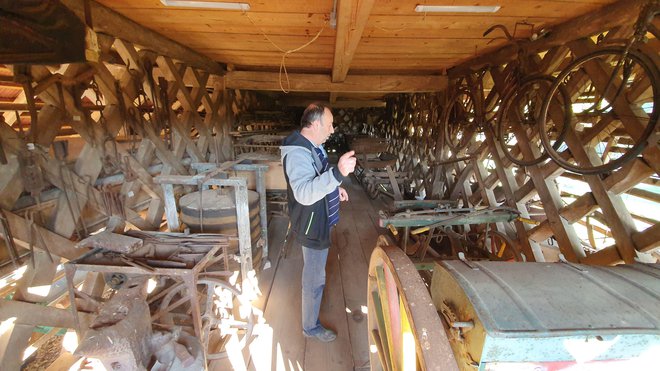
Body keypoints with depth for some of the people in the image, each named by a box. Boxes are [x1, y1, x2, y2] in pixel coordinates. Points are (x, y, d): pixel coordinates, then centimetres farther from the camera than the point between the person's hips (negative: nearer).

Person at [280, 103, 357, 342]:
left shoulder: (312, 146, 5)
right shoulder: (297, 153, -29)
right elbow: (304, 193, -44)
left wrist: (335, 189, 9)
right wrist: (338, 173, -55)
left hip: (318, 221, 10)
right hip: (312, 226, -10)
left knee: (314, 271, 32)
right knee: (315, 278, 8)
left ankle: (313, 291, 58)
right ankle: (310, 327, 30)